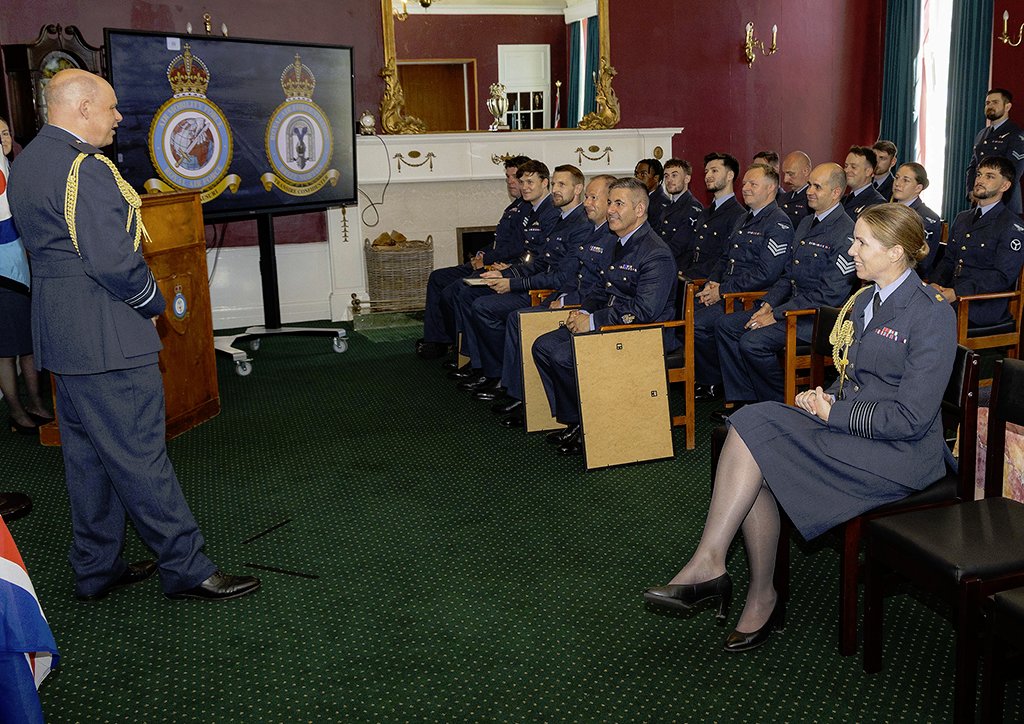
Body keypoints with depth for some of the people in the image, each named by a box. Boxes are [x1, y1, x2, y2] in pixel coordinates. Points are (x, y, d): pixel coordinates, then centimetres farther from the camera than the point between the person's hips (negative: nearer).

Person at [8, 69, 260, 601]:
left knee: (87, 453, 16)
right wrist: (153, 302, -7)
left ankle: (95, 569, 26)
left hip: (60, 331, 10)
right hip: (106, 337, -10)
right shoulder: (86, 168, -19)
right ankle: (186, 569, 7)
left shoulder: (26, 162, 14)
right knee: (138, 454, -4)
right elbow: (115, 260, -25)